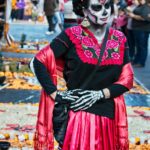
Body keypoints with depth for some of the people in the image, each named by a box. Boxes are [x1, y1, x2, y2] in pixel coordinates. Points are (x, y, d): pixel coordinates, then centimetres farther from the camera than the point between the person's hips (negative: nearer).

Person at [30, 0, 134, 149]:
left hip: (108, 118, 4)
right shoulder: (72, 36, -6)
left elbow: (127, 78, 3)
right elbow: (38, 62, -6)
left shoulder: (119, 39, 6)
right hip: (78, 116, -3)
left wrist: (99, 94, -11)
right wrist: (56, 95, -12)